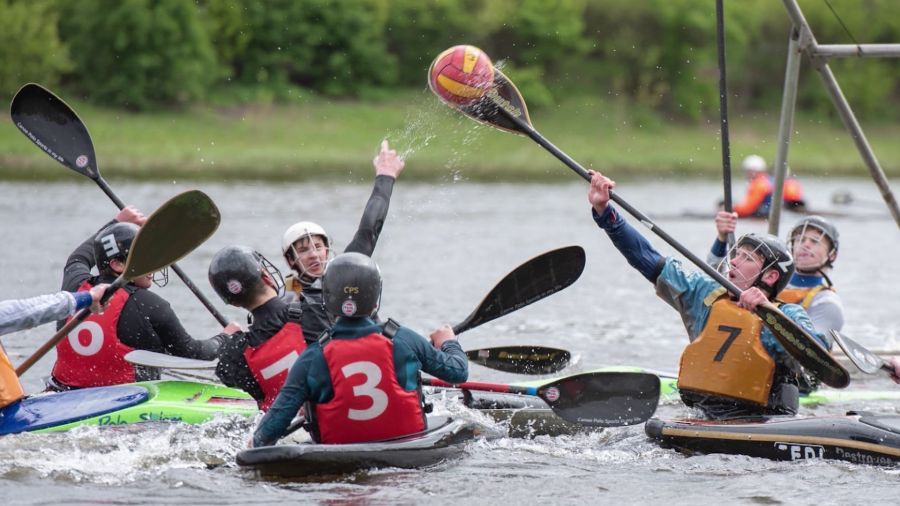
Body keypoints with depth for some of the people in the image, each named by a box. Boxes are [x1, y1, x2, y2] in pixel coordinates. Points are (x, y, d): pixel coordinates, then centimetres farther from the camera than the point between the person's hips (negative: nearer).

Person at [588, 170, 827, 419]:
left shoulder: (786, 315, 4)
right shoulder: (706, 294, 15)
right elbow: (647, 259, 16)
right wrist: (604, 211, 10)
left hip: (759, 426, -4)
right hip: (700, 420, 4)